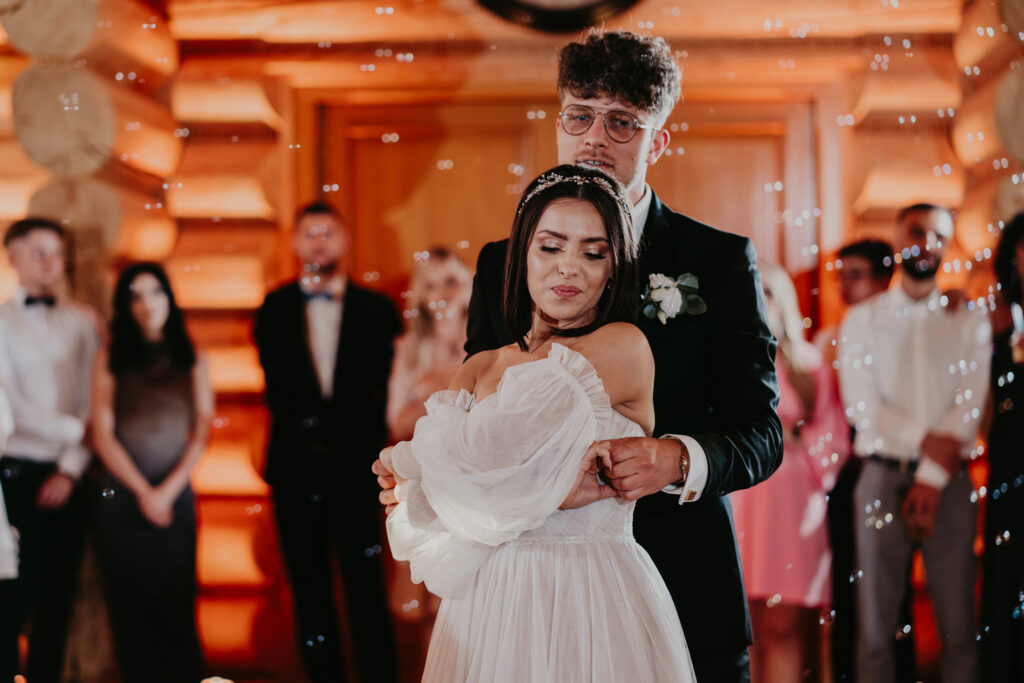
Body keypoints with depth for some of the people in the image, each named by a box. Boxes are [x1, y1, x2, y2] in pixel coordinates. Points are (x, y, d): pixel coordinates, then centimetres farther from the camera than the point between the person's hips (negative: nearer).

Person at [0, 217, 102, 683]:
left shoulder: (83, 321, 8)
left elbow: (95, 399, 2)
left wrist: (71, 469, -6)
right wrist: (77, 430, -5)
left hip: (68, 478, 3)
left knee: (58, 597, 7)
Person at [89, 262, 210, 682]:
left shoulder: (192, 361, 9)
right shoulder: (110, 359, 4)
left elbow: (202, 432, 5)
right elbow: (102, 435, -1)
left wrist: (168, 490, -6)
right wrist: (143, 492, -7)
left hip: (176, 498, 1)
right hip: (122, 498, -1)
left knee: (176, 606, -3)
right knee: (129, 605, -1)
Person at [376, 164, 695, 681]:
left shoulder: (625, 348, -8)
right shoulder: (480, 369, 7)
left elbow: (489, 447, -15)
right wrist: (545, 493, -16)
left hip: (595, 603, -4)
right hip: (490, 606, 4)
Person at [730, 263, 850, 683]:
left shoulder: (808, 363, 12)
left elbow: (835, 441, 9)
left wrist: (791, 436, -6)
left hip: (791, 502, 0)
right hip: (734, 502, 0)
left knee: (784, 625, -7)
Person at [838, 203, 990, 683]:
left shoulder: (971, 321, 11)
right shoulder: (862, 320, 10)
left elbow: (969, 409, 0)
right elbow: (862, 408, 0)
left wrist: (932, 479, -10)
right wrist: (928, 440, -10)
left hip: (948, 482, 0)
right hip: (883, 477, 0)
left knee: (959, 629, -1)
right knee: (875, 628, 0)